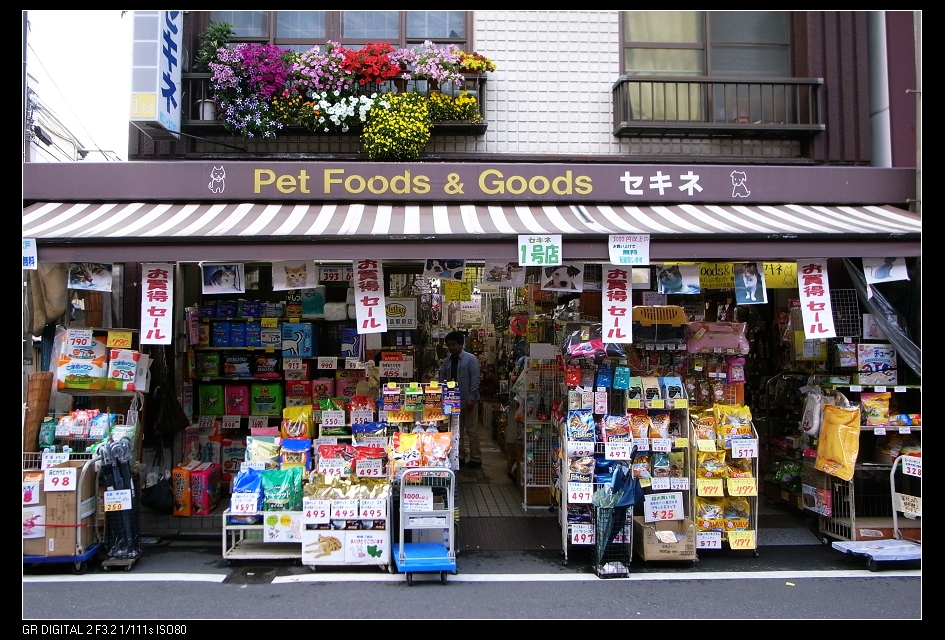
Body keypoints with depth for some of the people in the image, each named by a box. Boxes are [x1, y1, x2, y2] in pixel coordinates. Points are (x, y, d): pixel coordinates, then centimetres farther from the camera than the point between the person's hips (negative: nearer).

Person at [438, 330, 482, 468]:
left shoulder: (471, 359, -6)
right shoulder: (446, 361, 8)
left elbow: (475, 379, -10)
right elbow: (442, 380, 11)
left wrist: (471, 398, -15)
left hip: (468, 400, -5)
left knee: (472, 430, -1)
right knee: (457, 430, 11)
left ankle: (476, 458, 6)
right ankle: (459, 456, 20)